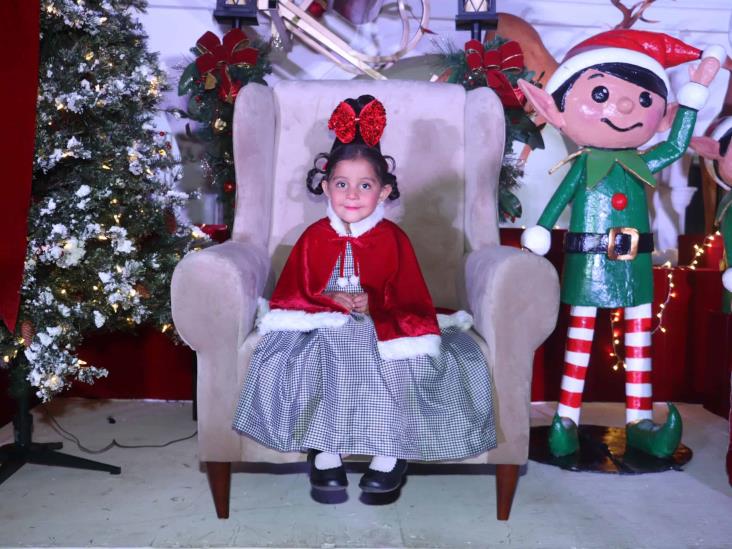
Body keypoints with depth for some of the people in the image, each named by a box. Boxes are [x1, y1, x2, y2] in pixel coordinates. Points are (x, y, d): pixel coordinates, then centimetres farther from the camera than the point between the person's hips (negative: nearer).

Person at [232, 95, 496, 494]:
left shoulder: (392, 239, -4)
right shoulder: (314, 236, 0)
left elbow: (408, 299, -6)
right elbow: (294, 292, 0)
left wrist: (372, 305, -26)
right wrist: (334, 301, -18)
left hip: (383, 328, -1)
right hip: (322, 327, 2)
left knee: (402, 363, -31)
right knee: (292, 358, -28)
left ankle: (391, 451, -10)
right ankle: (324, 449, -12)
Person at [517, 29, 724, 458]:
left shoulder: (642, 164, 6)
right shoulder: (583, 164, -4)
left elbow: (677, 145, 14)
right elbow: (557, 202, -4)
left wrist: (695, 91, 15)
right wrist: (537, 240, -11)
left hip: (635, 266, 5)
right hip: (588, 263, -4)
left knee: (640, 337, 8)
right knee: (580, 337, 2)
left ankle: (640, 422, 19)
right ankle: (567, 420, 9)